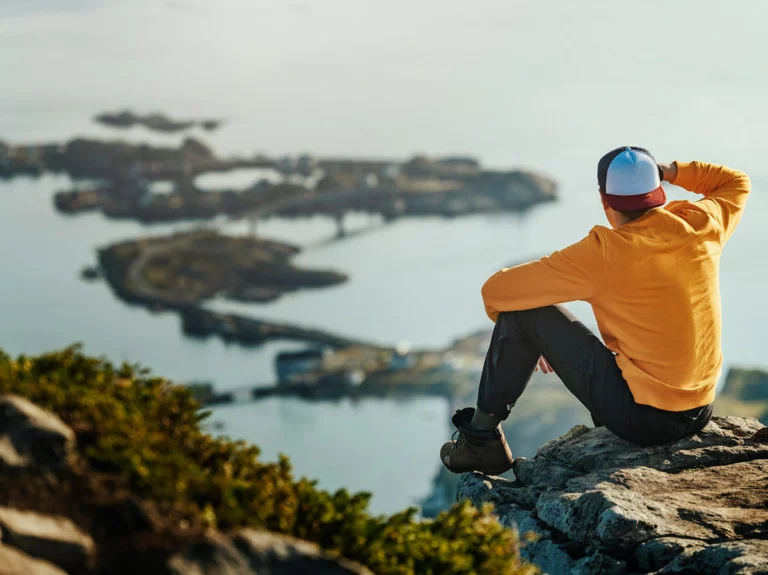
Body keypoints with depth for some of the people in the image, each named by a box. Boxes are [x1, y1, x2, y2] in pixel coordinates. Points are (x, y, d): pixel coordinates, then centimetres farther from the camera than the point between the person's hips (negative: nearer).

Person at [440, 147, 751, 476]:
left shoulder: (605, 253, -16)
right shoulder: (702, 227, -3)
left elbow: (496, 291, -10)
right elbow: (737, 183, 23)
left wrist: (531, 337, 11)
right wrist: (669, 172, 9)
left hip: (642, 417, -6)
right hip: (701, 413, 6)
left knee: (525, 311, 1)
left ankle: (482, 437, 12)